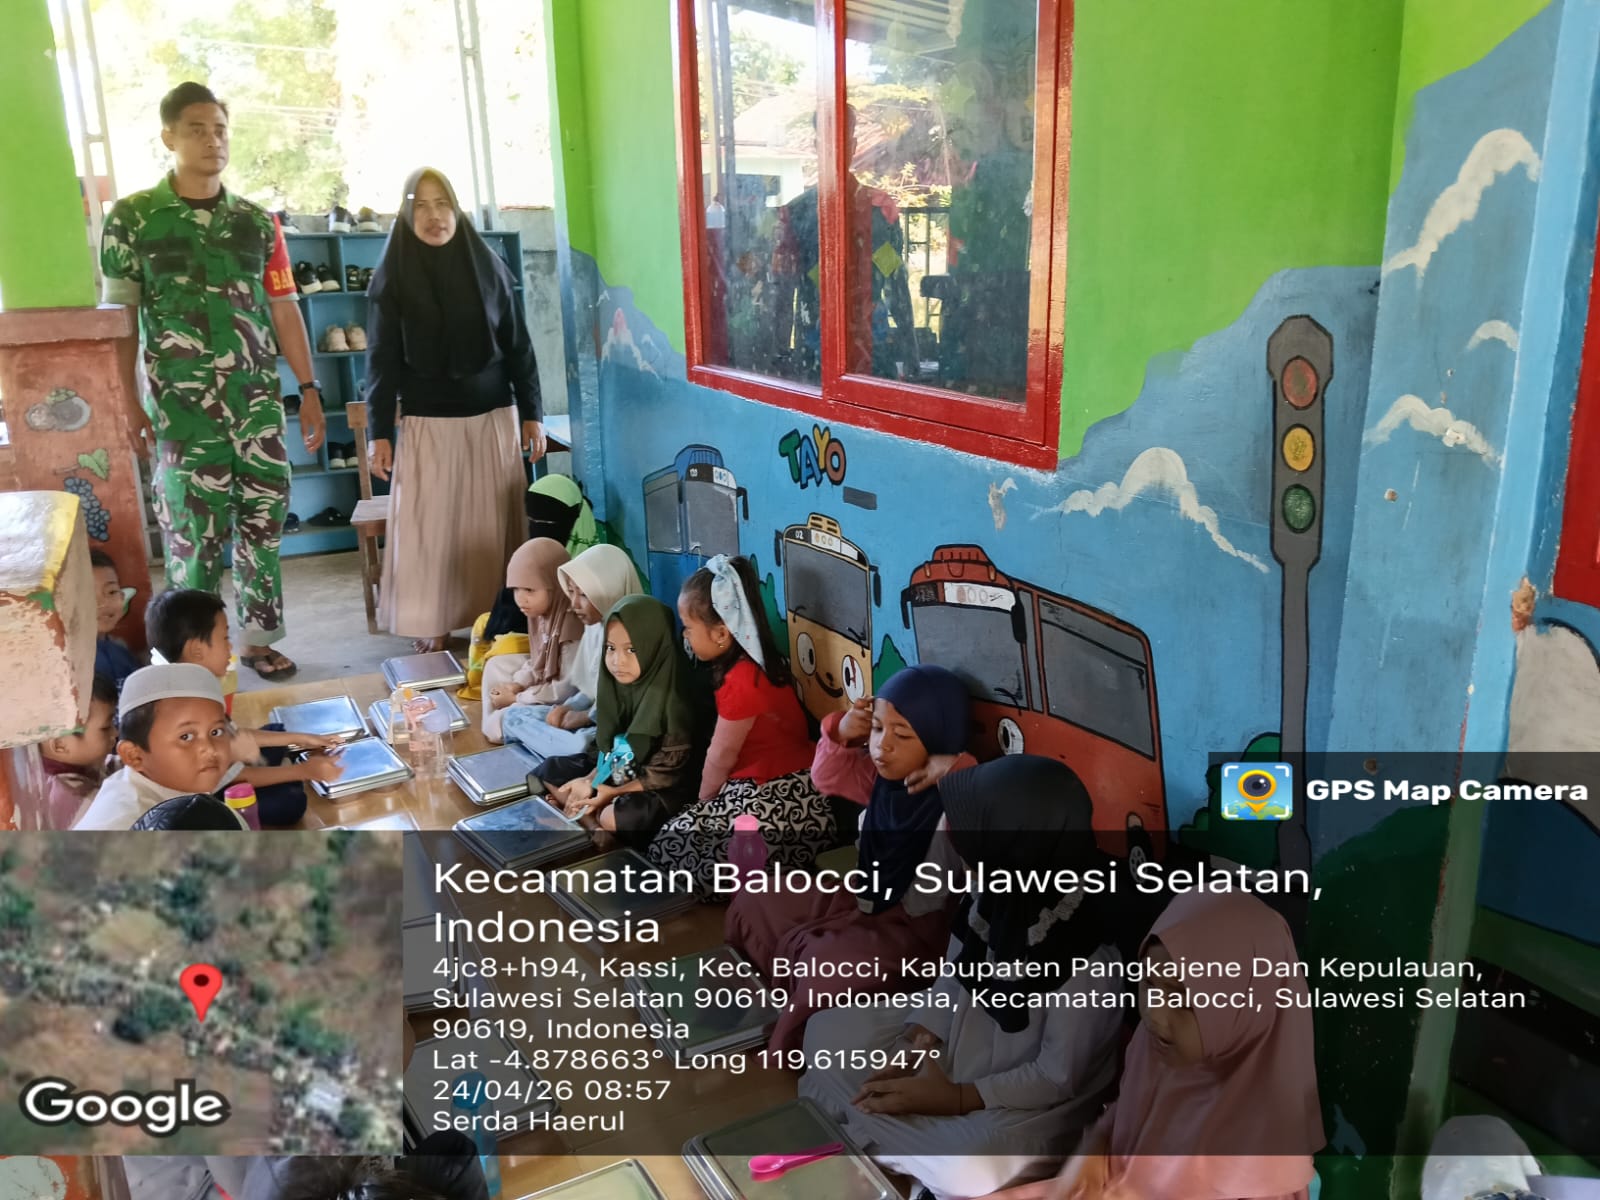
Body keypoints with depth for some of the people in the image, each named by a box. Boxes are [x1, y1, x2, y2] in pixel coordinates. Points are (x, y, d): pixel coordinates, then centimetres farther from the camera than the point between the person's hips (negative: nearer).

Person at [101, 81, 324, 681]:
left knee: (264, 519, 6)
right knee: (196, 530, 0)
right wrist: (127, 404, -6)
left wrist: (309, 389, 6)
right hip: (182, 404, -3)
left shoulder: (258, 221, 9)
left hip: (258, 398, 3)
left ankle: (257, 637, 20)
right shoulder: (132, 217, 1)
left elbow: (284, 310, 11)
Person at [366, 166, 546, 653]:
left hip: (492, 417, 2)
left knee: (492, 524, 5)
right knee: (430, 526, 1)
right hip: (427, 423, -1)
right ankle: (435, 627, 10)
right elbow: (382, 359, 0)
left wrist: (532, 415, 2)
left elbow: (518, 346, 6)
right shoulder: (392, 277, -1)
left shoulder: (489, 266, 4)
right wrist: (380, 432, -5)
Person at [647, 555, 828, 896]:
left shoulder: (742, 681, -21)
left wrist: (702, 803, 7)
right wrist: (704, 807, 10)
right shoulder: (745, 664, 8)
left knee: (671, 848, -14)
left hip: (780, 797, -10)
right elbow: (724, 753, 10)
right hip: (771, 787, 10)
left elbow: (720, 758, -9)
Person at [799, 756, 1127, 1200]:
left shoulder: (1086, 953, -32)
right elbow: (952, 979, 0)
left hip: (1035, 1099, -6)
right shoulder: (994, 892, -13)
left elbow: (1058, 1077, -22)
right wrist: (913, 1049, -13)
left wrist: (955, 1098, -22)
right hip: (965, 1038, 7)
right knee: (828, 1030, 1)